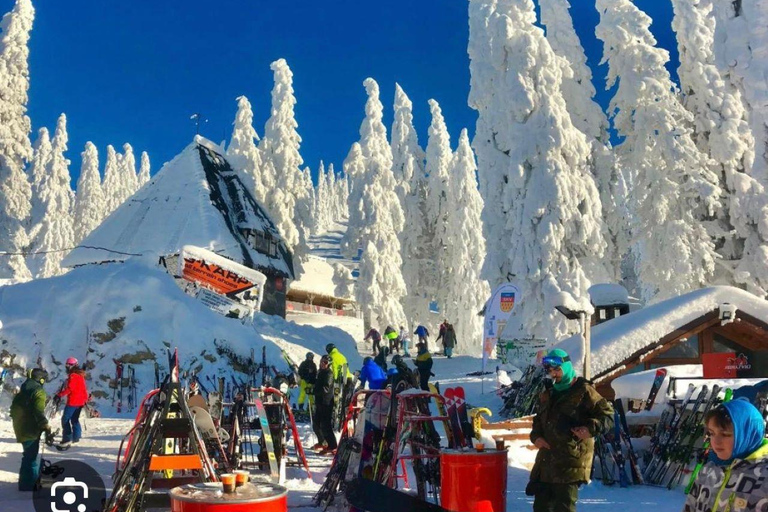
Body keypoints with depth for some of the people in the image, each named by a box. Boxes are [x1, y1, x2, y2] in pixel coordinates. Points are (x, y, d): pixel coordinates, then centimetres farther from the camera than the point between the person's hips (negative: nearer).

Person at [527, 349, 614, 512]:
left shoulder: (583, 391, -7)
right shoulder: (548, 394, 16)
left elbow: (607, 415, -6)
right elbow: (539, 419, 26)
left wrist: (592, 428, -23)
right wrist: (536, 436, 7)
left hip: (571, 459, -8)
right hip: (546, 459, 8)